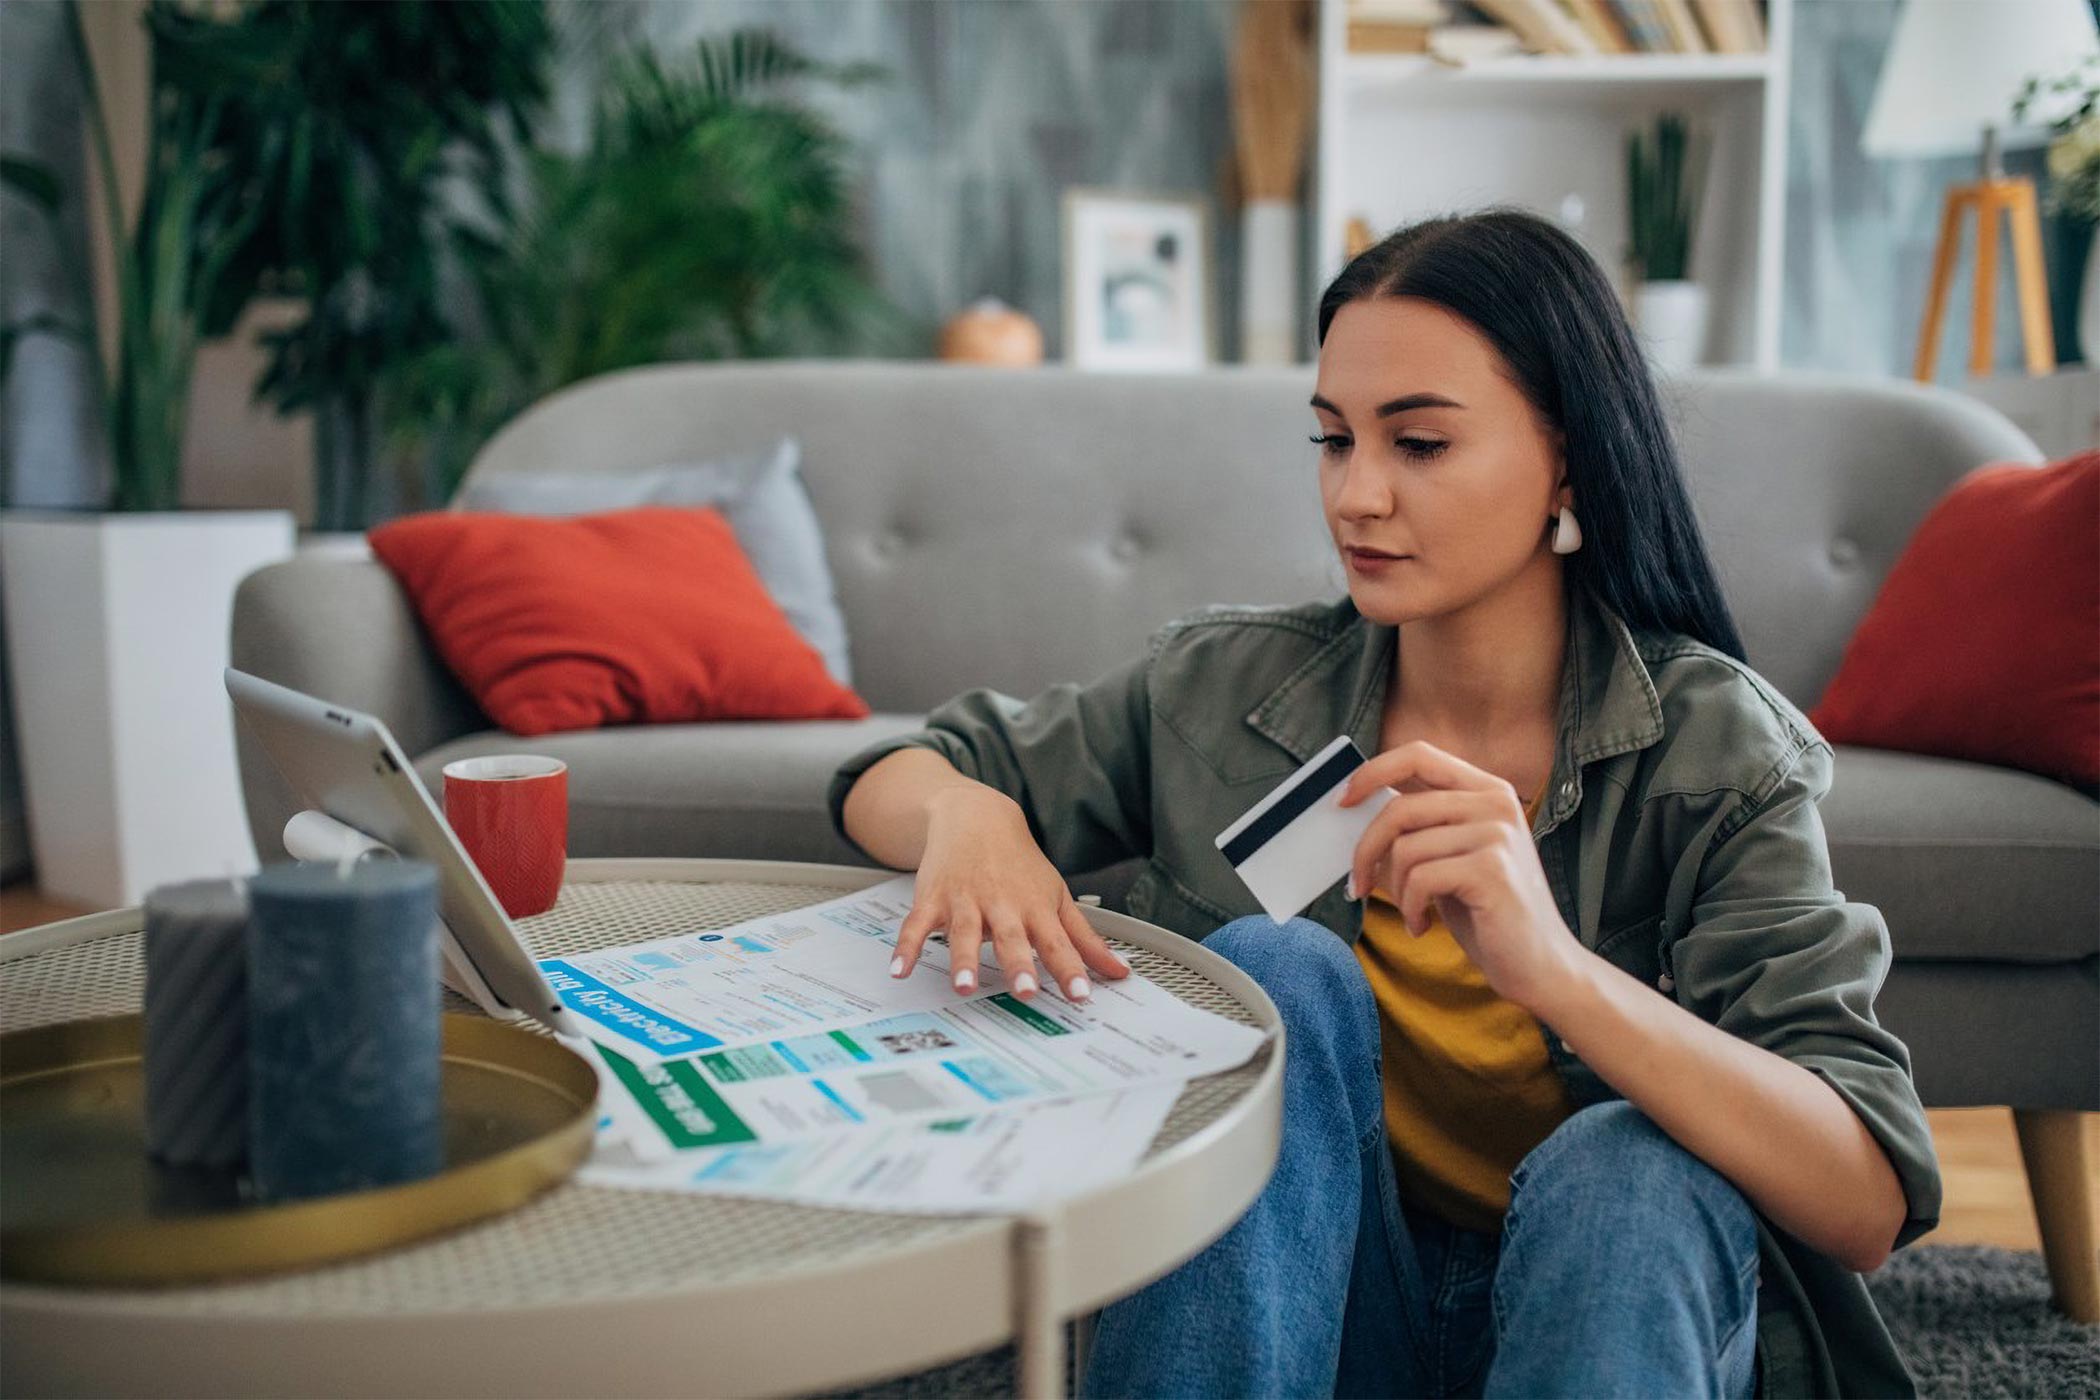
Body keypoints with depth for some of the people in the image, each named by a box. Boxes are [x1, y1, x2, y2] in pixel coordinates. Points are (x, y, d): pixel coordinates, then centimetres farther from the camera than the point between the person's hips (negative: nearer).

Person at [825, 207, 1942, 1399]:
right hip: (1292, 1302, 2)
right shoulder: (1231, 690, -5)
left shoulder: (1716, 745, -12)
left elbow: (1869, 1205, -22)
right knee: (1276, 969, -25)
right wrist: (966, 813, -22)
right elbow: (889, 781, 4)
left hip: (1609, 1301, -1)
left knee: (1629, 1163, -33)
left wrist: (1556, 968, -39)